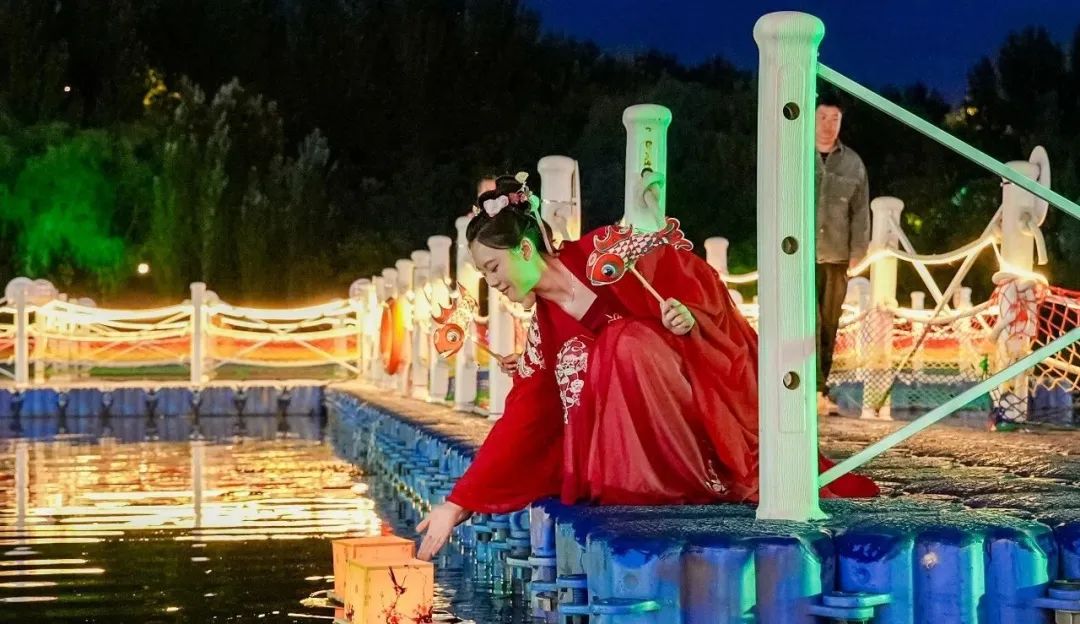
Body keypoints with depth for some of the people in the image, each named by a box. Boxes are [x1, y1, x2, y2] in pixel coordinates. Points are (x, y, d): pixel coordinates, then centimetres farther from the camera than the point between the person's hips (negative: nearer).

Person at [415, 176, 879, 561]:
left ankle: (733, 477, -20)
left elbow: (697, 279, -4)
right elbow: (522, 421, 1)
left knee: (626, 344, -30)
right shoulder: (546, 329, 5)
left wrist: (689, 314, -27)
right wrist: (458, 503, -3)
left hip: (707, 384, -6)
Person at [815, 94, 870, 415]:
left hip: (837, 256, 3)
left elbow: (860, 211, 9)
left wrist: (857, 253, 3)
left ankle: (821, 390, 15)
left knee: (829, 326, 8)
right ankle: (815, 390, -13)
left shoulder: (852, 163, 9)